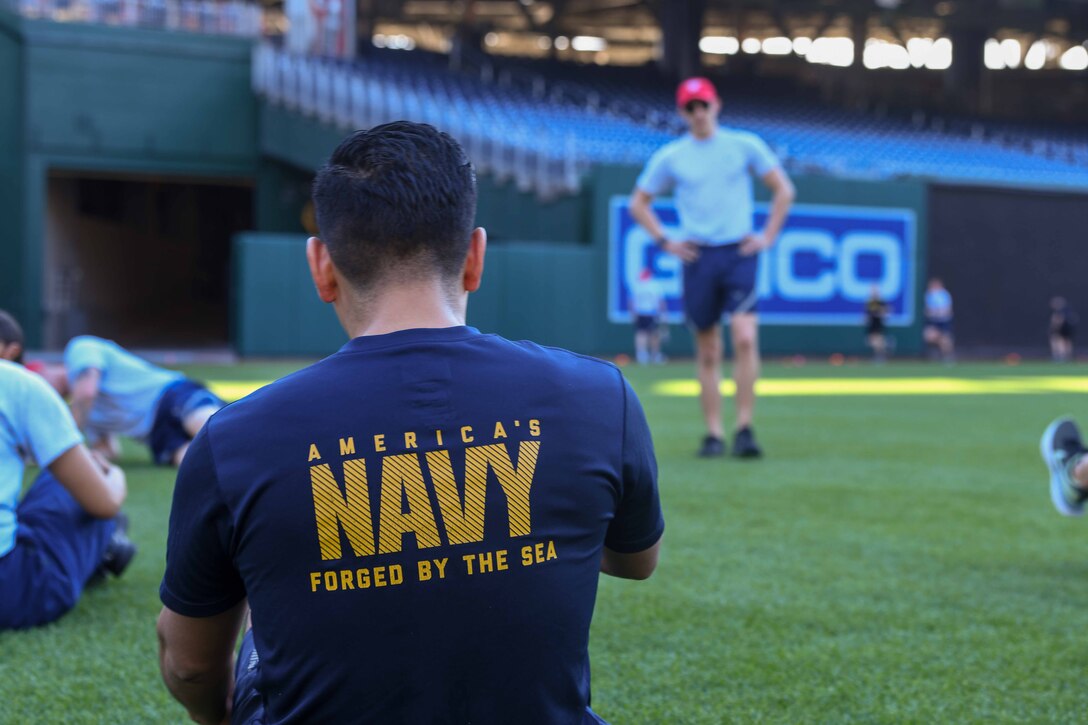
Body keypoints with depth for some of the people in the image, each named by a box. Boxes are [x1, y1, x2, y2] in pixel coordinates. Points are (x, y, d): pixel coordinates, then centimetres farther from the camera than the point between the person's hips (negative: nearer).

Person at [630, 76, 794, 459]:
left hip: (739, 253, -1)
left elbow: (783, 190, 12)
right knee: (707, 352, 4)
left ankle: (744, 428, -11)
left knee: (745, 338, -16)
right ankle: (714, 433, 11)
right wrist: (665, 241, 3)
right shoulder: (669, 157, 6)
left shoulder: (745, 145, 5)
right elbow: (638, 203, 15)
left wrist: (768, 236, 2)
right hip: (697, 257, 1)